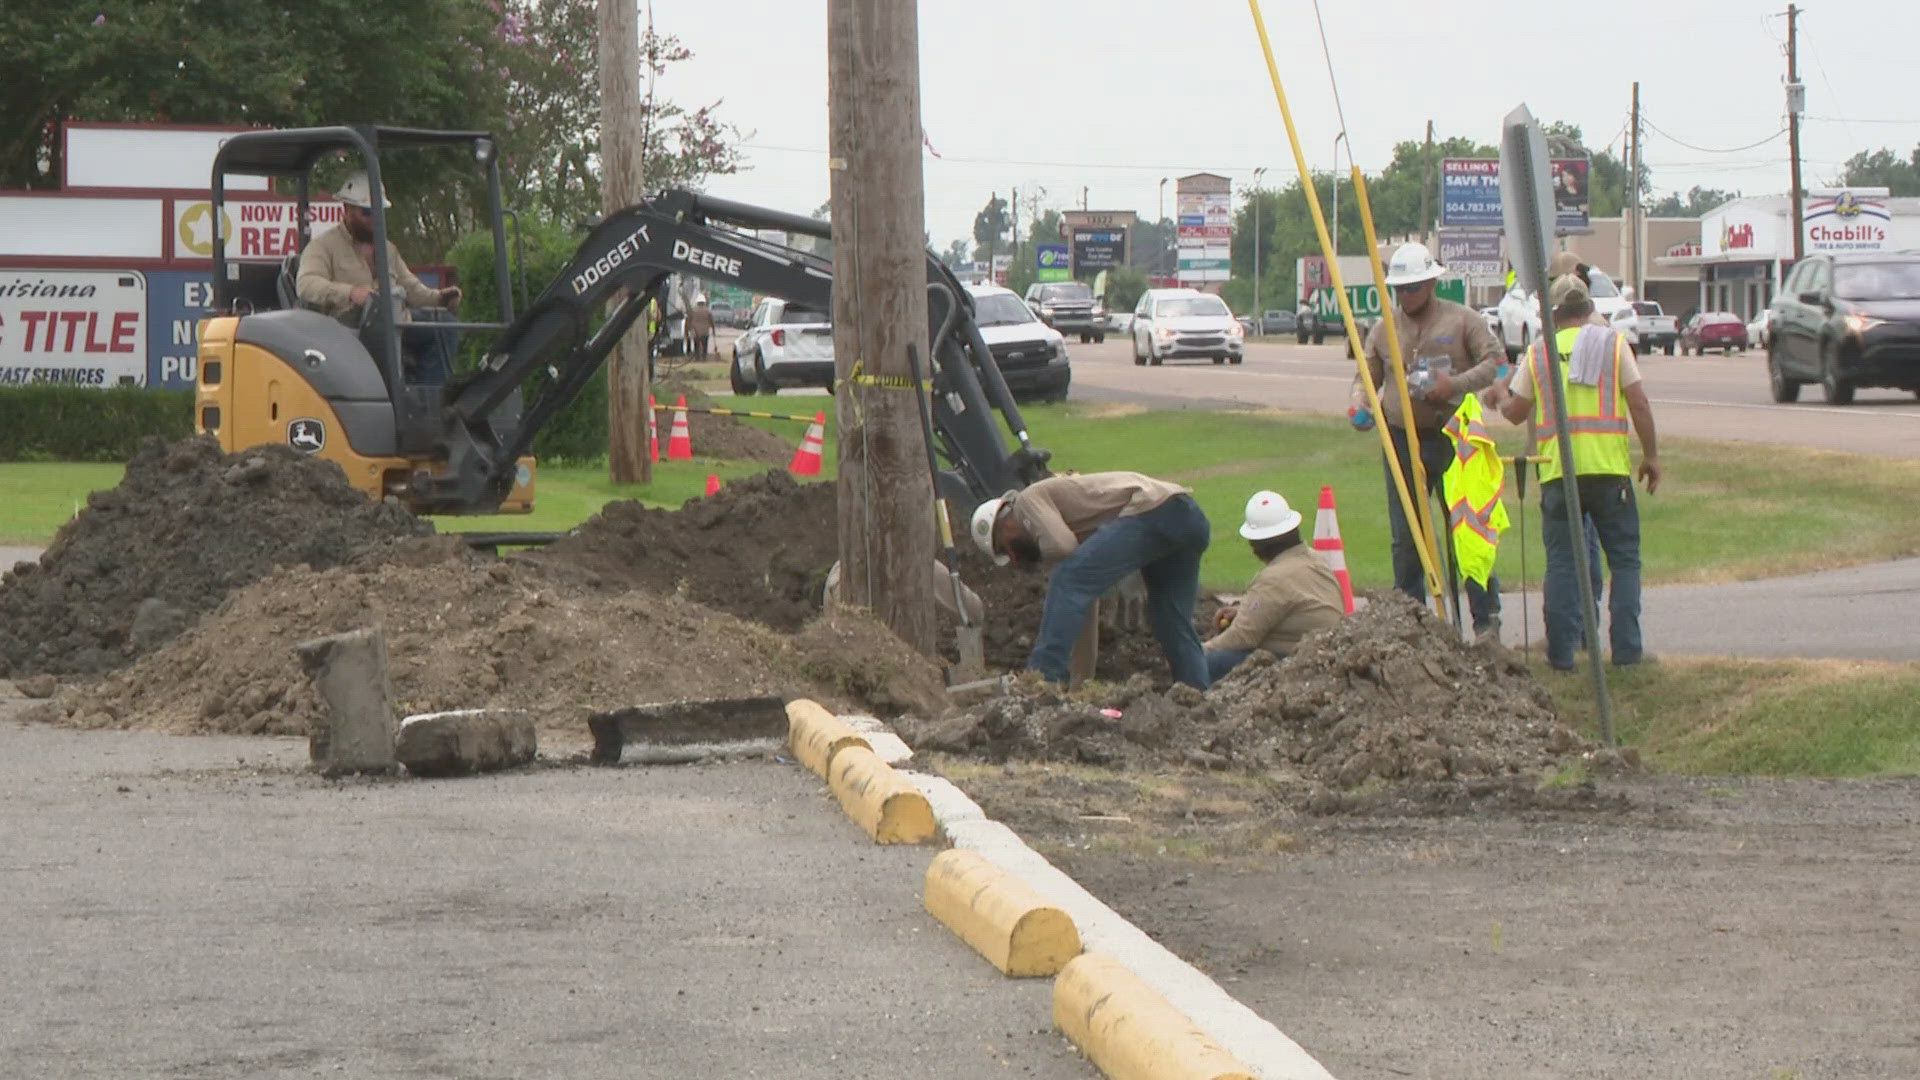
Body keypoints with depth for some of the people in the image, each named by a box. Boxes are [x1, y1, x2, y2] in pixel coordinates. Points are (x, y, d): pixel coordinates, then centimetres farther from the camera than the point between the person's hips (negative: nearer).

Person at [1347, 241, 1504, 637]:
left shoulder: (1461, 320, 1)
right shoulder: (1383, 329, 12)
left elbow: (1496, 360, -2)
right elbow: (1367, 377, 18)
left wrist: (1454, 385, -16)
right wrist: (1359, 405, -5)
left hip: (1452, 440, -4)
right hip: (1401, 441, 4)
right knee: (1405, 538, 6)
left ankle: (1486, 618, 2)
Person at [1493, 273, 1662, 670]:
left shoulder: (1538, 354, 8)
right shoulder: (1612, 343, 4)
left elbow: (1516, 412, 15)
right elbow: (1639, 404, -1)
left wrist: (1501, 399, 37)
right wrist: (1651, 455, 8)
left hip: (1557, 470, 1)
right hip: (1609, 467, -1)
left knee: (1561, 563, 6)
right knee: (1624, 559, 6)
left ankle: (1561, 651, 3)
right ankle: (1626, 648, 2)